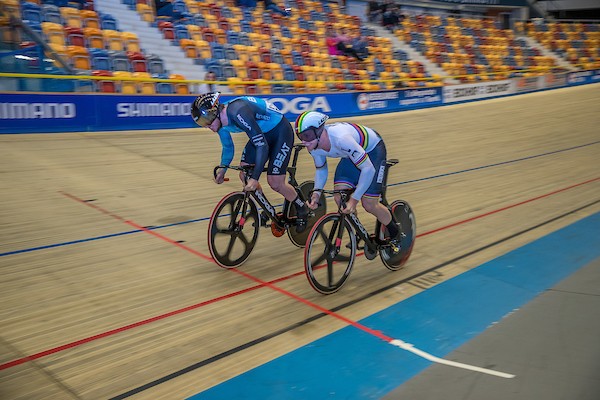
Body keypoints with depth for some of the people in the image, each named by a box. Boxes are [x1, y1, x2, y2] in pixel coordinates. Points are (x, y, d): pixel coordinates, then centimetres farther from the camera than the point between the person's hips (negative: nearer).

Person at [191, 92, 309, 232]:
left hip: (281, 132, -8)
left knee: (275, 182, -11)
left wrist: (255, 178, -39)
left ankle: (302, 209, 15)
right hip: (263, 133, 8)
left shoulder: (238, 112, -36)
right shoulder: (220, 120, -8)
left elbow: (262, 145, -37)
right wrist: (222, 169, -2)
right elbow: (228, 148, 10)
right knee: (244, 175, -2)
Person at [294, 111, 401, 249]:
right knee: (340, 199, -11)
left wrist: (354, 198, -41)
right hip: (352, 154, 6)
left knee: (369, 204, -10)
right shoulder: (314, 146, -19)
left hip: (373, 150, -6)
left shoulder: (340, 138, -42)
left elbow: (368, 168, -40)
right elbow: (321, 170, 0)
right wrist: (316, 192, -16)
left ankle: (395, 234, 19)